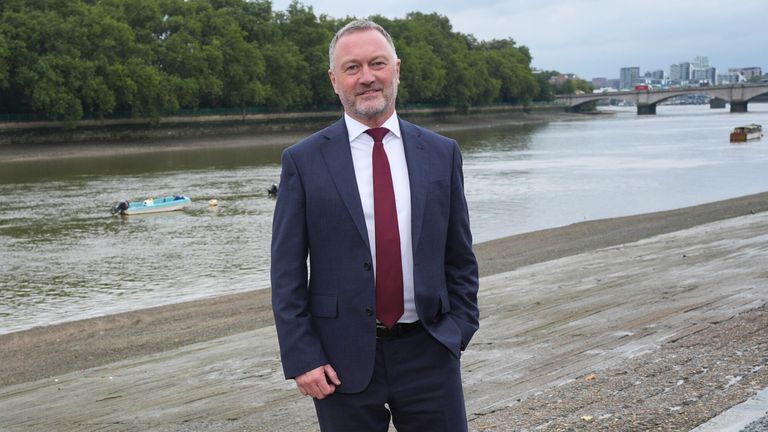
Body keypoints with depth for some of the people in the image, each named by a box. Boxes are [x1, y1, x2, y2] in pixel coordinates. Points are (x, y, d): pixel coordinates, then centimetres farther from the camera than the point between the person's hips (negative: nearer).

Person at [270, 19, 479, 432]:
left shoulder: (441, 153, 5)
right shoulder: (303, 161, -1)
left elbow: (460, 257, 10)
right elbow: (286, 272, -2)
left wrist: (459, 330, 2)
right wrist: (301, 358, -8)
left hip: (428, 352, 2)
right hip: (342, 358, -1)